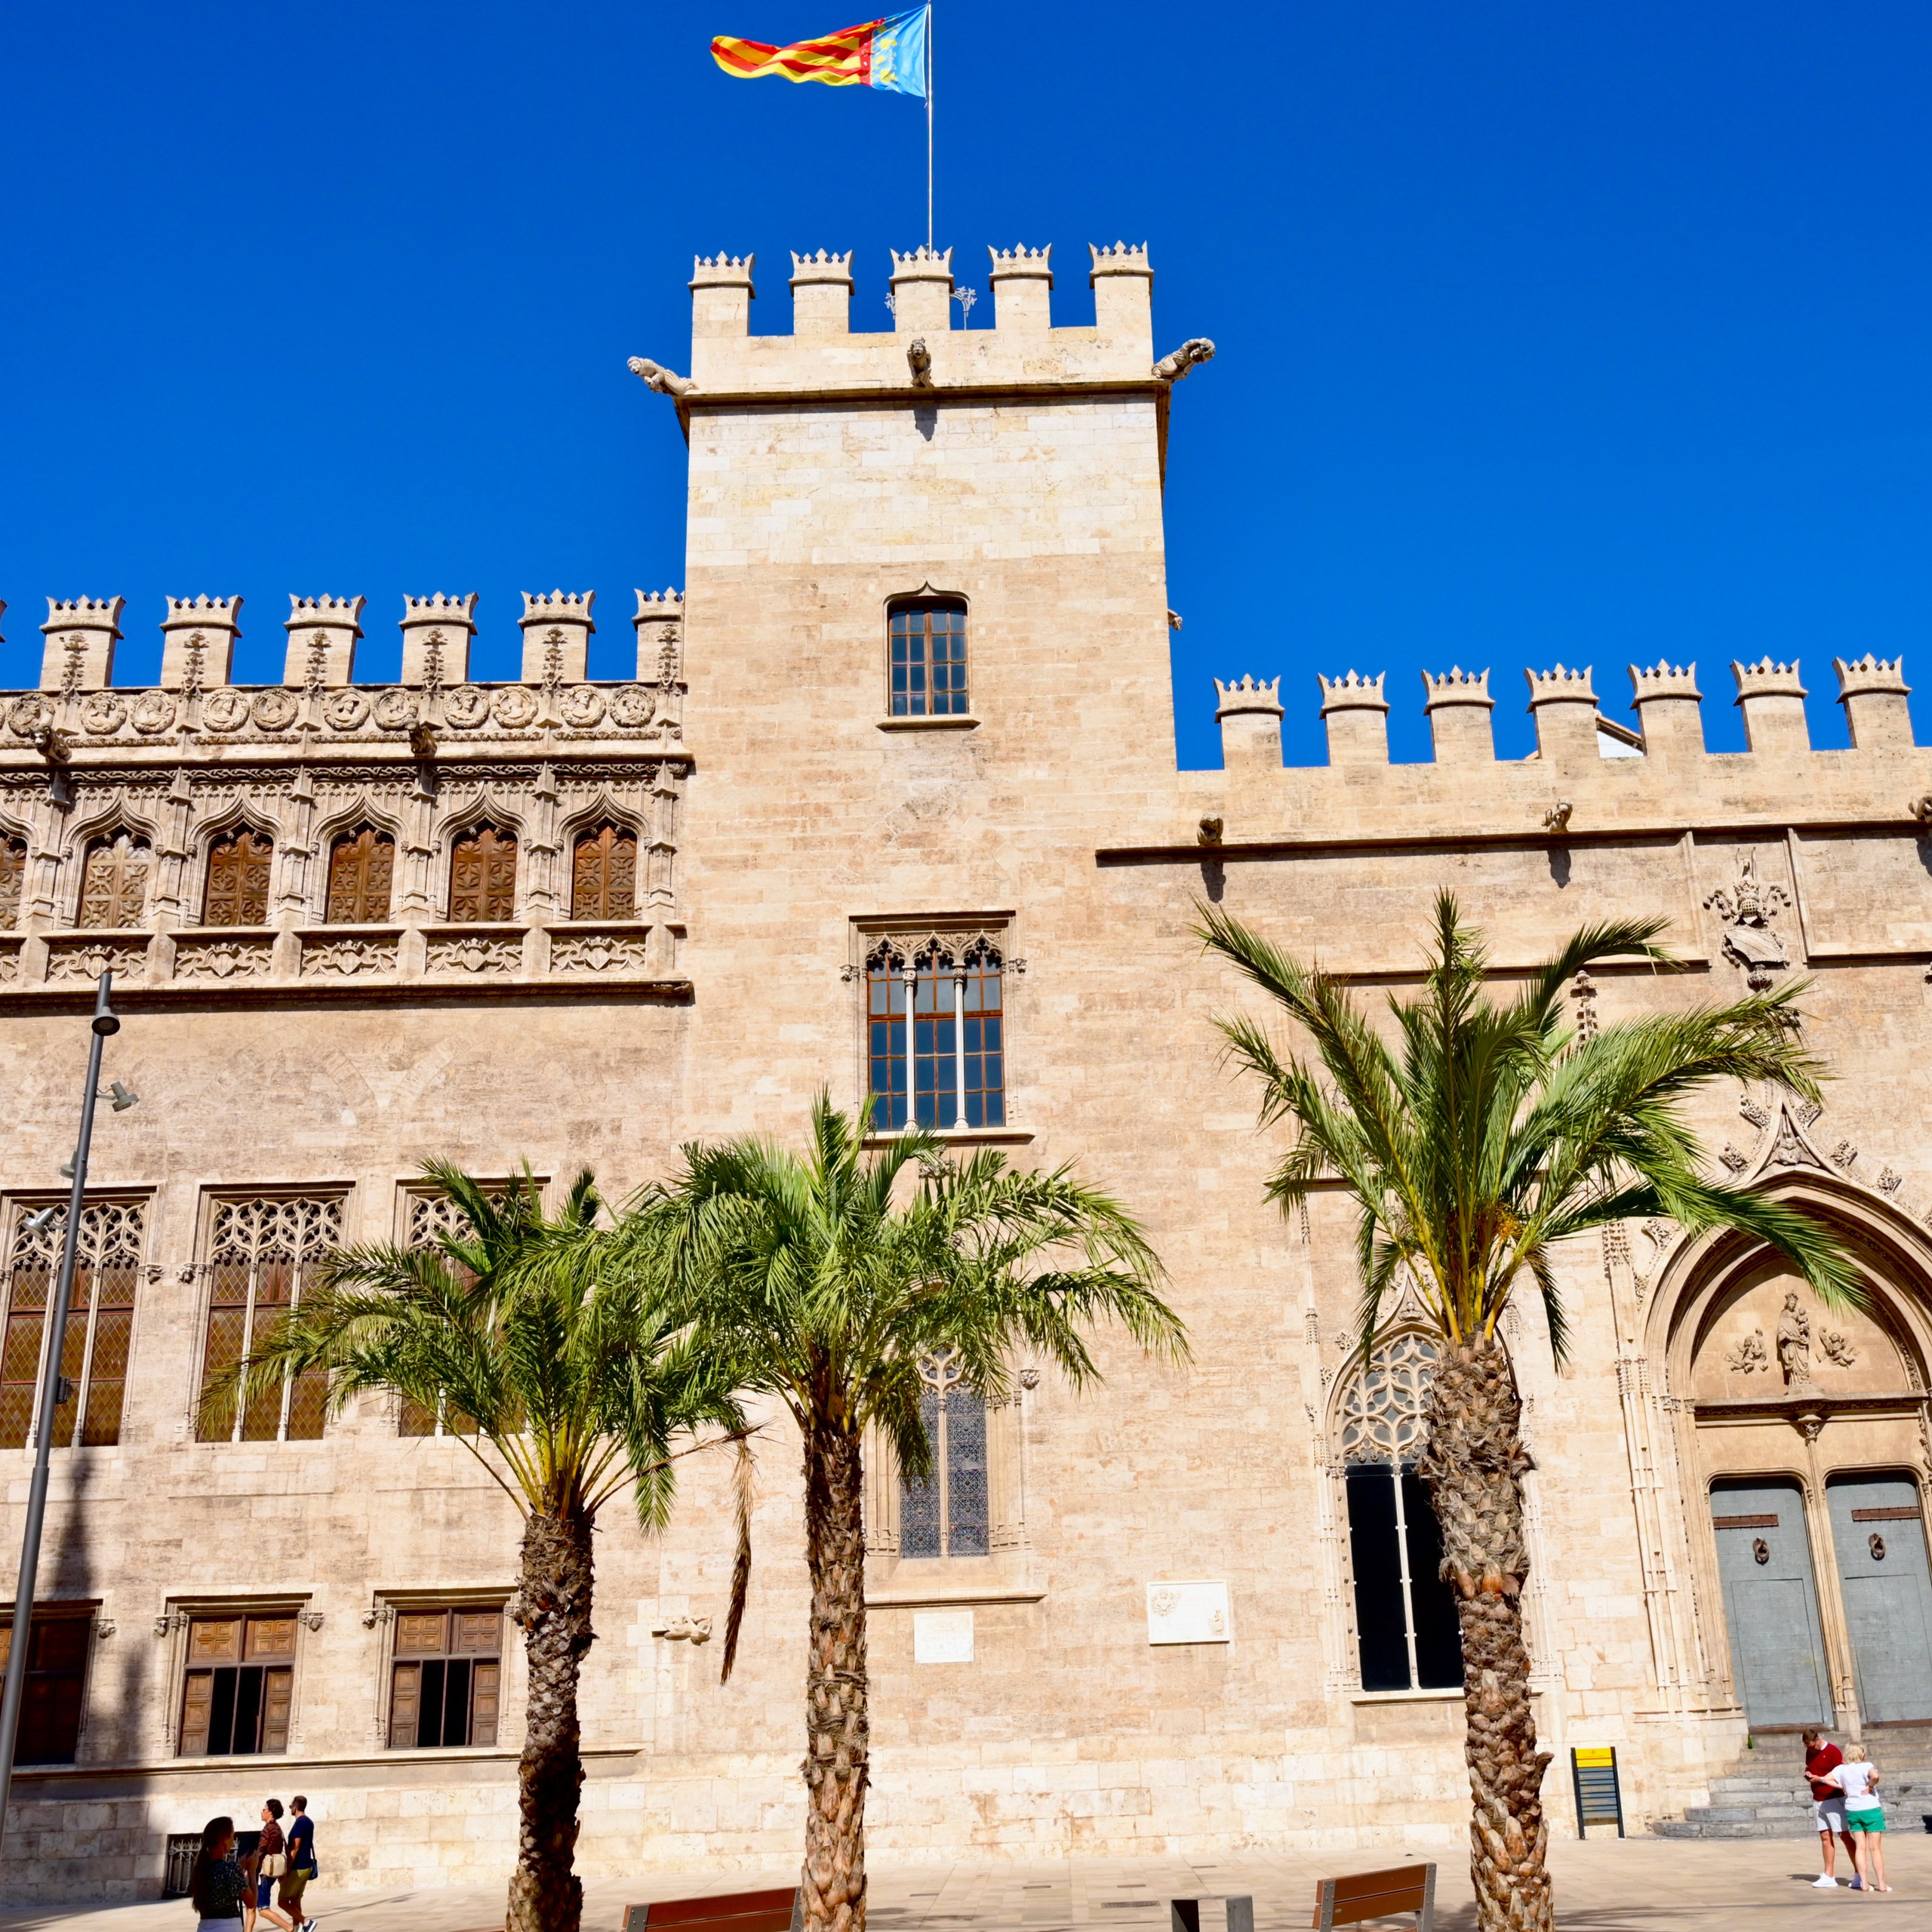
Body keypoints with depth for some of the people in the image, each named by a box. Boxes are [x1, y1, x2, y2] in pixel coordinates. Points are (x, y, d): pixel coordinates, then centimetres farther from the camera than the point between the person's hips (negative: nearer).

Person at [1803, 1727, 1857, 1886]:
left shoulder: (1833, 1751, -13)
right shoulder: (1810, 1752, 9)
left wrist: (1820, 1779, -17)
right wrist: (1807, 1773, 1)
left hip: (1834, 1800, -6)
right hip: (1818, 1801, 6)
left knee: (1845, 1835, -5)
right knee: (1825, 1837, 6)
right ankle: (1829, 1876, 9)